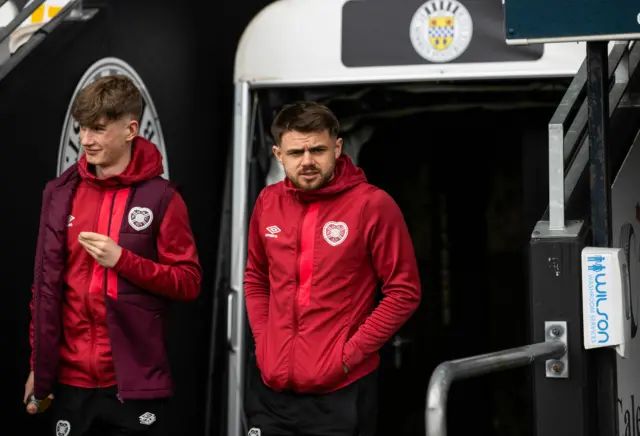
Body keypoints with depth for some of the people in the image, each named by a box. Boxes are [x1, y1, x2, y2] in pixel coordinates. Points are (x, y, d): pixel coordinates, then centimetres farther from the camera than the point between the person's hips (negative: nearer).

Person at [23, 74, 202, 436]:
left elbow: (189, 283, -4)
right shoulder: (61, 193, 5)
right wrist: (40, 369, 5)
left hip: (137, 380, -3)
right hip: (71, 379, 3)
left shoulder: (161, 196, -4)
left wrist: (122, 260, -16)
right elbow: (46, 285, 7)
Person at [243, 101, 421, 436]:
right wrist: (263, 342, 5)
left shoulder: (373, 205, -11)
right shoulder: (268, 202, 4)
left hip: (341, 393, -4)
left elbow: (404, 292, -8)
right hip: (271, 389, 5)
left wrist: (350, 354, -12)